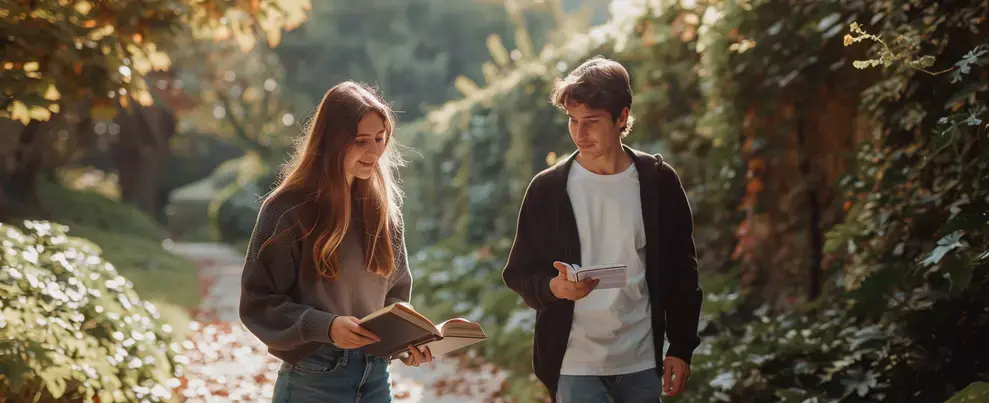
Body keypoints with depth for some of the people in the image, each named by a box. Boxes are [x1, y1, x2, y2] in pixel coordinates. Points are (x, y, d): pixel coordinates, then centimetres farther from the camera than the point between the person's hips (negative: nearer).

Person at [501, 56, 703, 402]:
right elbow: (519, 273, 0)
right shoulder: (548, 188, -3)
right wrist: (553, 287, -21)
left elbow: (681, 270, 5)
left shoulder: (658, 182, 0)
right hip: (574, 363, -1)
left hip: (641, 361, 2)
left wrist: (682, 347, 3)